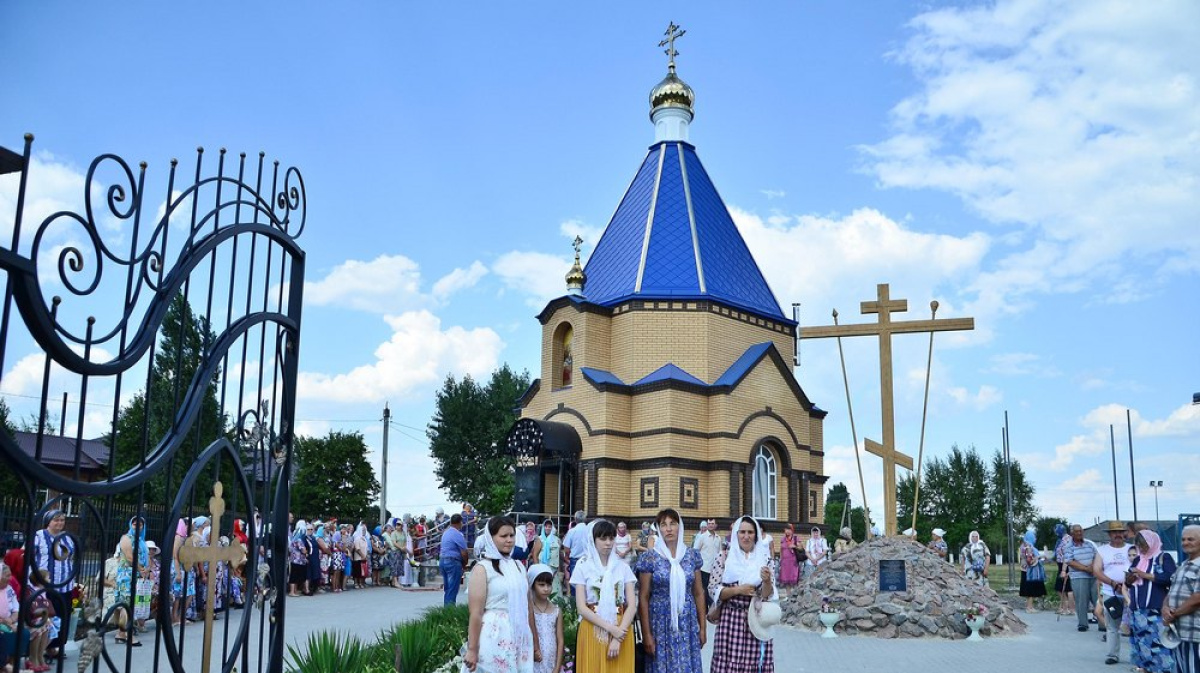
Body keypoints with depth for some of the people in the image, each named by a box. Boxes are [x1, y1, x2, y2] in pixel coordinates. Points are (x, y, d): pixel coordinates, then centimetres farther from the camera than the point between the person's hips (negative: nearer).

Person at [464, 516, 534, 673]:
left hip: (520, 638, 6)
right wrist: (472, 649, -14)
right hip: (495, 638, -6)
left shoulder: (518, 566, 11)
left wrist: (535, 642, 15)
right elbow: (475, 613, -11)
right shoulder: (482, 569, -7)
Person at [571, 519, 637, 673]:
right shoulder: (583, 567, -1)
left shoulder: (623, 568, 5)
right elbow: (581, 607, -7)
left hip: (621, 631, 2)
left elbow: (632, 605, -1)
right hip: (593, 631, -2)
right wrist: (610, 629, -15)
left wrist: (618, 637, -13)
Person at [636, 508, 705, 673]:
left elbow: (699, 593, 9)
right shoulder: (649, 558, -6)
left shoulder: (692, 555, 3)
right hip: (661, 623, -2)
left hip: (687, 623, 2)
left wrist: (703, 626, 7)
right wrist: (646, 634, -8)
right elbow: (643, 598, -5)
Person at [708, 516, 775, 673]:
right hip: (730, 619, -1)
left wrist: (767, 581, -19)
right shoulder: (725, 558, 0)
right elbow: (712, 589, -3)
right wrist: (737, 590, -14)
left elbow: (767, 595, 1)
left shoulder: (764, 559, 4)